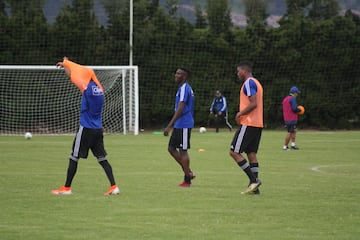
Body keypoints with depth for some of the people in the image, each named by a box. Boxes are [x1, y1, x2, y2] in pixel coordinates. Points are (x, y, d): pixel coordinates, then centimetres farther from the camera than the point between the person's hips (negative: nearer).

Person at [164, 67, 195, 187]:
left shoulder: (184, 89, -15)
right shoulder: (185, 88, 17)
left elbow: (180, 109, -22)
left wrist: (169, 126, -23)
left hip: (183, 125, -10)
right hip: (179, 126, 10)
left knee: (183, 151, -4)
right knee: (171, 148, 12)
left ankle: (187, 180, 2)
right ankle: (188, 172, 15)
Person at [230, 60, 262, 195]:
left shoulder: (249, 83, -12)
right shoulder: (256, 83, 19)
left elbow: (253, 103, -21)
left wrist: (240, 113, -10)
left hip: (248, 124, -10)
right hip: (258, 124, 10)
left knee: (234, 152, -7)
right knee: (251, 154, 8)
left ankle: (254, 180, -12)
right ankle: (254, 187, 5)